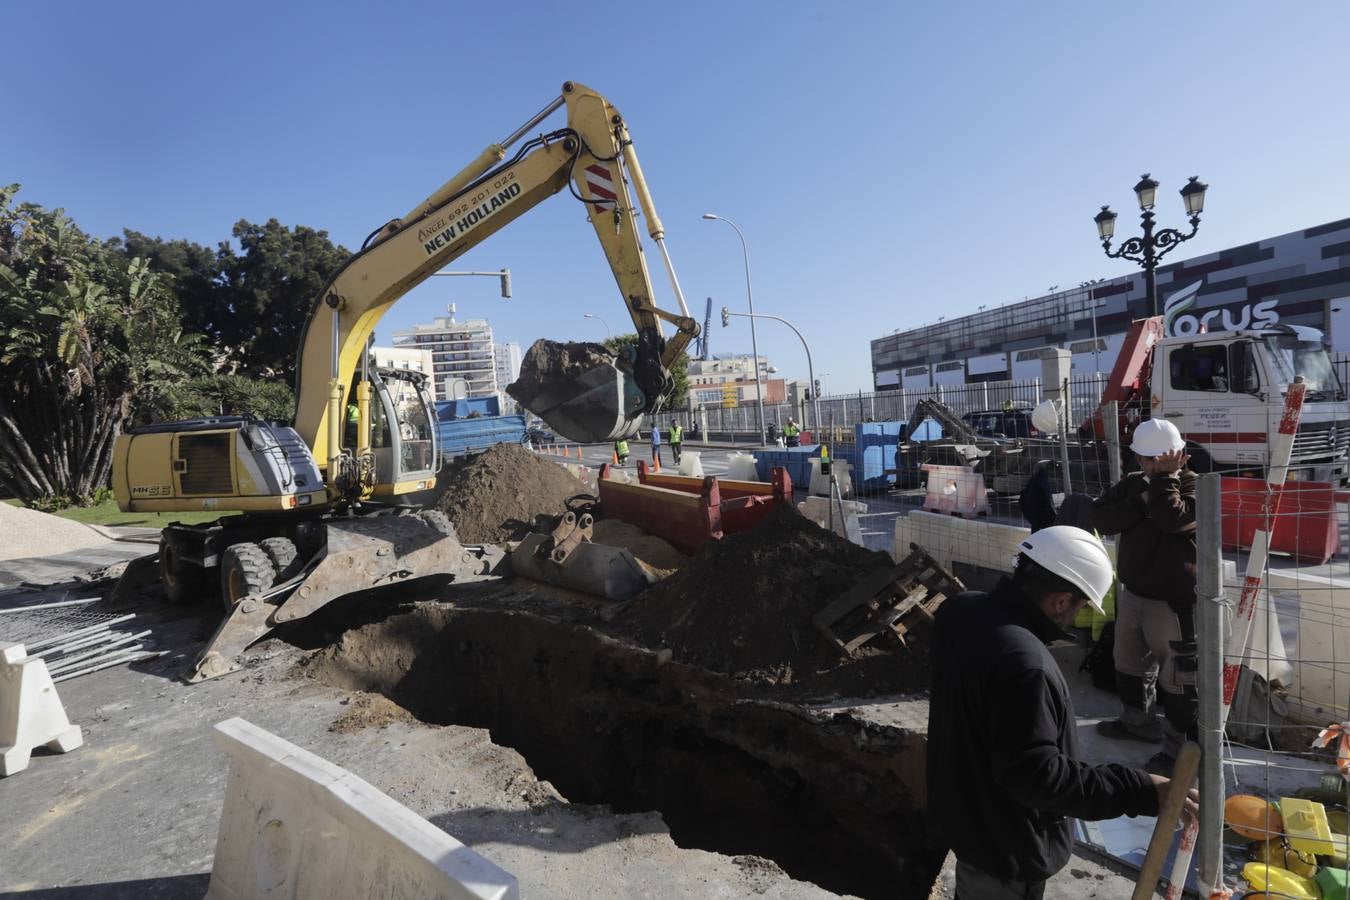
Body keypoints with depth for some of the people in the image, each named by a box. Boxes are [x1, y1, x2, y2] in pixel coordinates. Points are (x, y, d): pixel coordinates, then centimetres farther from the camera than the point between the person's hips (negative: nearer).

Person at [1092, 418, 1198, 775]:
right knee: (1129, 662, 21)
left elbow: (1173, 519, -30)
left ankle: (1180, 746, 12)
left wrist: (1164, 477, -22)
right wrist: (1140, 502, -15)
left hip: (1173, 600, -7)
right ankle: (1136, 719, 40)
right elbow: (1100, 518, -4)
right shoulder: (1132, 482, 6)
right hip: (1132, 592, 7)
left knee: (1177, 676, 0)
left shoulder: (1192, 485, -11)